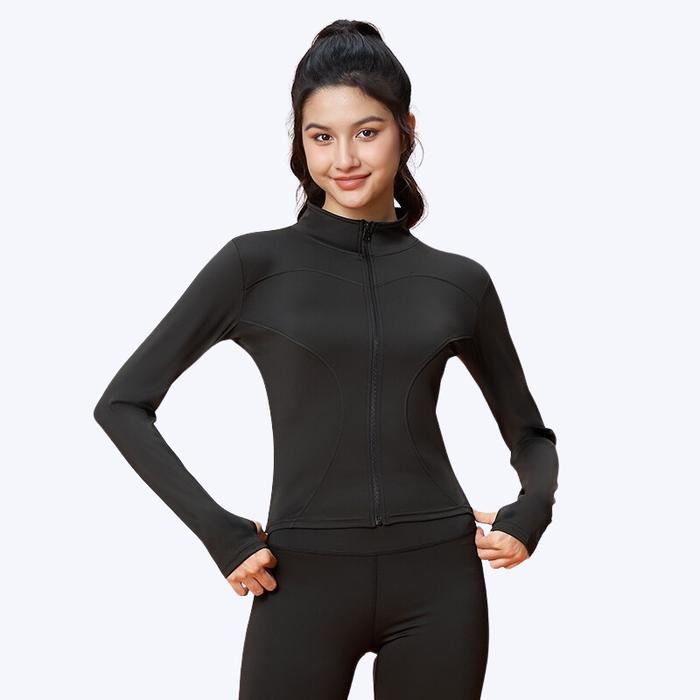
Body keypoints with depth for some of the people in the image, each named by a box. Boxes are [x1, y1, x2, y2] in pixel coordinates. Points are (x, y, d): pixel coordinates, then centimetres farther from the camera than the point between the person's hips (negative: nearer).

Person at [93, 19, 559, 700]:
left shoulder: (459, 281, 6)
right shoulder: (256, 264, 0)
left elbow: (529, 433, 18)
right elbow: (122, 403, 0)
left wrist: (530, 513, -2)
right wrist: (219, 531, -8)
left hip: (437, 578, 2)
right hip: (305, 583, -2)